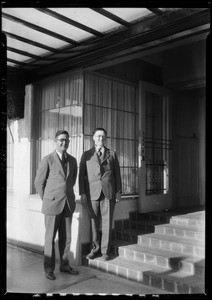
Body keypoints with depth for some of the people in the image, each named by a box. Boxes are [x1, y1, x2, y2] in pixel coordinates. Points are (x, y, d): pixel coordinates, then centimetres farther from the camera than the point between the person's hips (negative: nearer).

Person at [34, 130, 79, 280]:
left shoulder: (72, 160, 7)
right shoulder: (47, 160, -8)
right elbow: (39, 183, -1)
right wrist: (47, 200, 6)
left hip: (68, 204, 4)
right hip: (52, 205, -4)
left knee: (66, 237, 11)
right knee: (50, 238, 5)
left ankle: (64, 265, 26)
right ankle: (49, 269, 18)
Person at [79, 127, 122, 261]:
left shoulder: (112, 154, 12)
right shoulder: (86, 155, 10)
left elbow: (117, 174, 10)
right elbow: (81, 175, 6)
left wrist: (118, 192, 3)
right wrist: (82, 193, -2)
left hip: (109, 193, 0)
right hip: (92, 193, 0)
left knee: (107, 222, 2)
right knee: (94, 222, 4)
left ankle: (105, 250, 13)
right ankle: (95, 248, 19)